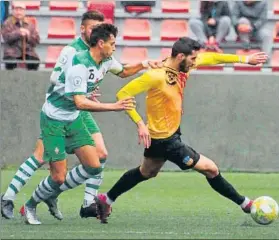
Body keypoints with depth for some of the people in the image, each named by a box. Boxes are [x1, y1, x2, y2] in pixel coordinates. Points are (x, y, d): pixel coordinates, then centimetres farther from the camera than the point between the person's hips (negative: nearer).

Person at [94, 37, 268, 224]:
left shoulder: (182, 68, -4)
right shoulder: (156, 76, -27)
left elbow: (210, 58, 8)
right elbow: (123, 94, -25)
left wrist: (245, 60, 6)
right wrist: (140, 123, -31)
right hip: (165, 140, -10)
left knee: (146, 172, 28)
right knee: (211, 169, -1)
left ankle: (105, 200, 38)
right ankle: (245, 204, 13)